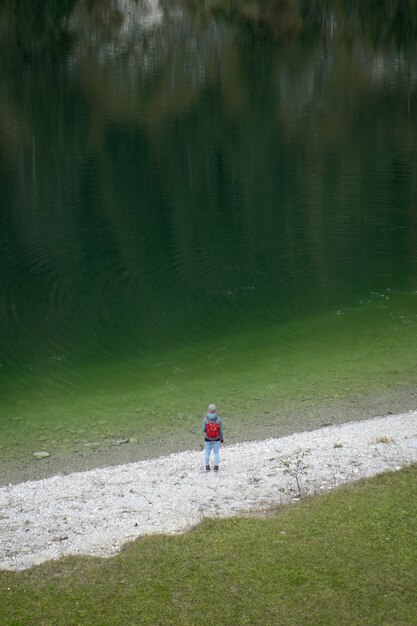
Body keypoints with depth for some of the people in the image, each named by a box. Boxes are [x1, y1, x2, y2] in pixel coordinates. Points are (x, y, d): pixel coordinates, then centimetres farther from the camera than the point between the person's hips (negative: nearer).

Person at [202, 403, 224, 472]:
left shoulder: (206, 419, -20)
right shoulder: (218, 418, -19)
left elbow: (203, 430, -12)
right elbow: (221, 430, -9)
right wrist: (222, 438, 7)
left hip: (208, 438, 0)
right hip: (216, 438, 0)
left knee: (207, 452, 19)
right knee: (216, 453, 18)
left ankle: (207, 467, 29)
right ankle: (216, 467, 26)